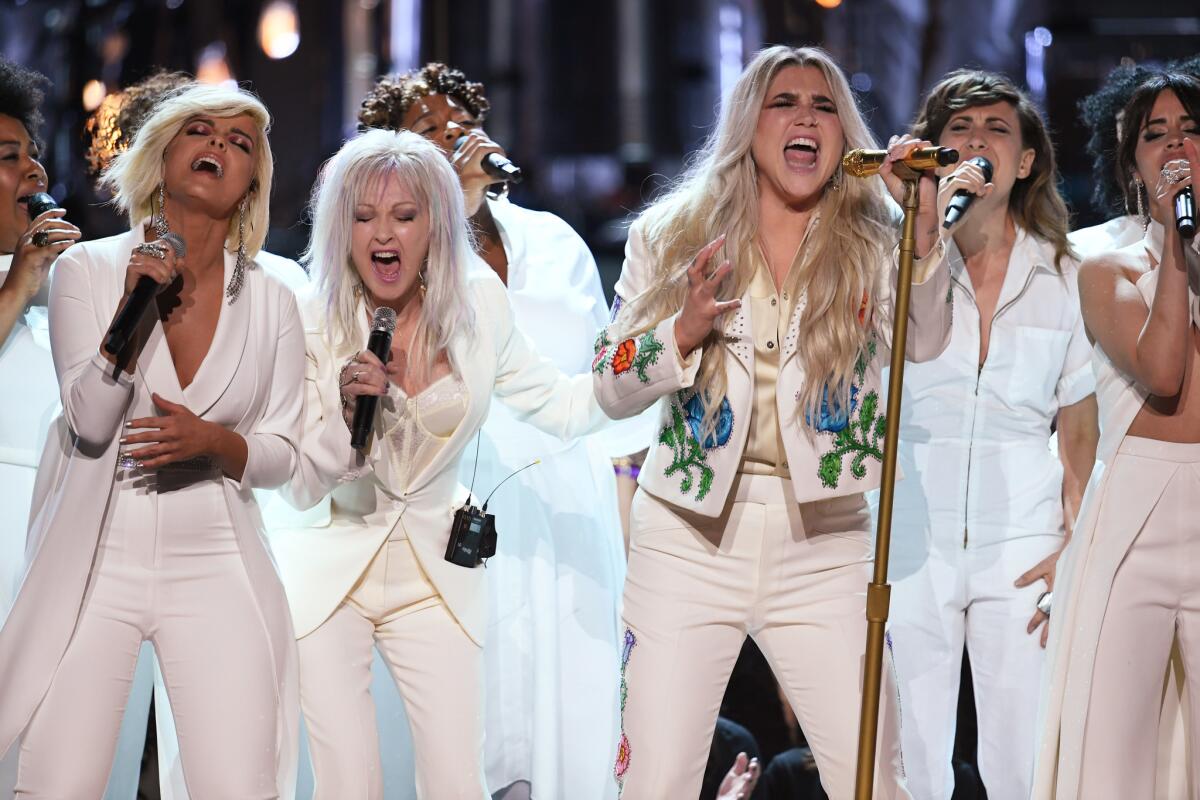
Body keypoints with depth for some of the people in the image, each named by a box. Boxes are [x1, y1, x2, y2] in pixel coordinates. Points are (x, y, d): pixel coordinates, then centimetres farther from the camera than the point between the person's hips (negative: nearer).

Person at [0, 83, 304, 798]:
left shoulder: (271, 301, 7)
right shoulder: (88, 270, 1)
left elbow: (282, 454, 8)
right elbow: (90, 421, -7)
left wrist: (216, 443, -13)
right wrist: (134, 310, -19)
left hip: (215, 569, 1)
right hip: (96, 564, -1)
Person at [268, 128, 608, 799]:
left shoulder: (478, 309, -4)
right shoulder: (314, 326, -10)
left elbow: (562, 408, 6)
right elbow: (299, 489, -9)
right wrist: (346, 412, -27)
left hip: (437, 577, 2)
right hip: (329, 576, -2)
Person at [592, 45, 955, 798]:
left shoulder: (871, 244, 3)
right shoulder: (672, 237, 6)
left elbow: (925, 340, -17)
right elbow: (611, 389, 4)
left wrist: (925, 224, -33)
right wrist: (684, 332, -15)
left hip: (825, 546, 0)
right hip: (690, 538, 0)